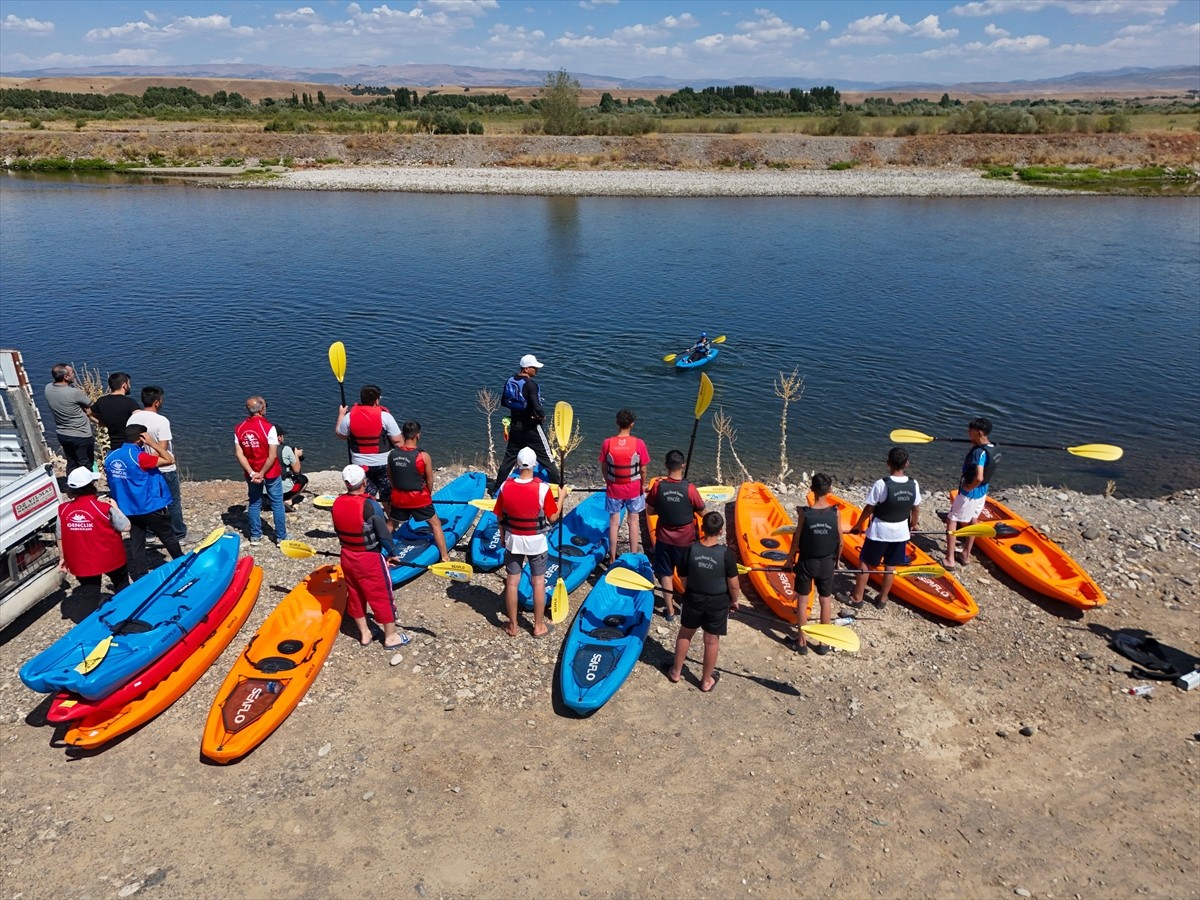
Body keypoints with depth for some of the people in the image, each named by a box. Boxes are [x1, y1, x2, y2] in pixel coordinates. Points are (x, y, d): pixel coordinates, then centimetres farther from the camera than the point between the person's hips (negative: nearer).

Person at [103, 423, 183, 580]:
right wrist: (152, 443, -16)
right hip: (151, 507, -6)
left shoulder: (111, 456, 1)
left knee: (136, 544, 11)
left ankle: (139, 579, 14)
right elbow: (169, 460, -20)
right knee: (169, 538, 14)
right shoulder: (139, 456, -23)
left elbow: (112, 483, 12)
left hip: (128, 509, 6)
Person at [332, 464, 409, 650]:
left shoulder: (337, 503, -6)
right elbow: (384, 534, -18)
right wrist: (392, 554, -2)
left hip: (347, 556, 6)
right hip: (370, 559, -6)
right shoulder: (370, 506, -24)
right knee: (382, 596, 8)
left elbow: (338, 531, 7)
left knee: (355, 595, 20)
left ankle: (364, 634, 34)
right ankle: (391, 637, 20)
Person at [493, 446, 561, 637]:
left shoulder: (505, 486, -13)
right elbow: (552, 518, -12)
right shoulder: (543, 488, -21)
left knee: (512, 583, 13)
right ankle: (539, 626, 23)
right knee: (539, 583, 12)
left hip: (513, 540, 2)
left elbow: (500, 517, -1)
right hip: (536, 542, -2)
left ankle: (512, 626, 24)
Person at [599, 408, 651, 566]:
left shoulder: (607, 443, -14)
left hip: (613, 488, 1)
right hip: (633, 488, 0)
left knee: (614, 522, 13)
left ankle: (612, 558, 22)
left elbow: (603, 467, -3)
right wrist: (641, 486, 10)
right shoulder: (639, 444, -17)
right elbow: (643, 470, -8)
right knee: (634, 521, 15)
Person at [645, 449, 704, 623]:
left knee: (666, 574, 15)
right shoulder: (690, 488, -20)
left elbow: (650, 511, -3)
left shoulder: (658, 486, -15)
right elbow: (702, 512, -7)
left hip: (664, 538, 1)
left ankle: (670, 610, 23)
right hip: (686, 539, -1)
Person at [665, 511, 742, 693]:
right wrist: (734, 601, 5)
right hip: (718, 603, -2)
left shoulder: (690, 550, -18)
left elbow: (683, 579, -6)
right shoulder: (726, 554, -23)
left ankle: (676, 672, 39)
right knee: (711, 641, 16)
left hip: (693, 599, 2)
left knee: (685, 634, 23)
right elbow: (733, 585, -15)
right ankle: (706, 680, 32)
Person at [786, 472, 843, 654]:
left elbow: (796, 540, -11)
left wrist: (790, 559, 6)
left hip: (806, 562, -2)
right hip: (827, 563, 2)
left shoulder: (805, 513, -18)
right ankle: (824, 643, 23)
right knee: (826, 601, 14)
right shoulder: (835, 513, -13)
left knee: (802, 600, 12)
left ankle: (801, 641, 19)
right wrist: (836, 560, 13)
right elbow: (840, 542, -5)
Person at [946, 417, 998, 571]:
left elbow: (978, 478, -39)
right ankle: (966, 555, 35)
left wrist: (969, 487, -20)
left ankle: (950, 560, 4)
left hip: (969, 493, -9)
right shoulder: (993, 448, -2)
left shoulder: (979, 452, -29)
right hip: (982, 492, 9)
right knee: (972, 521, 22)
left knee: (951, 521, 3)